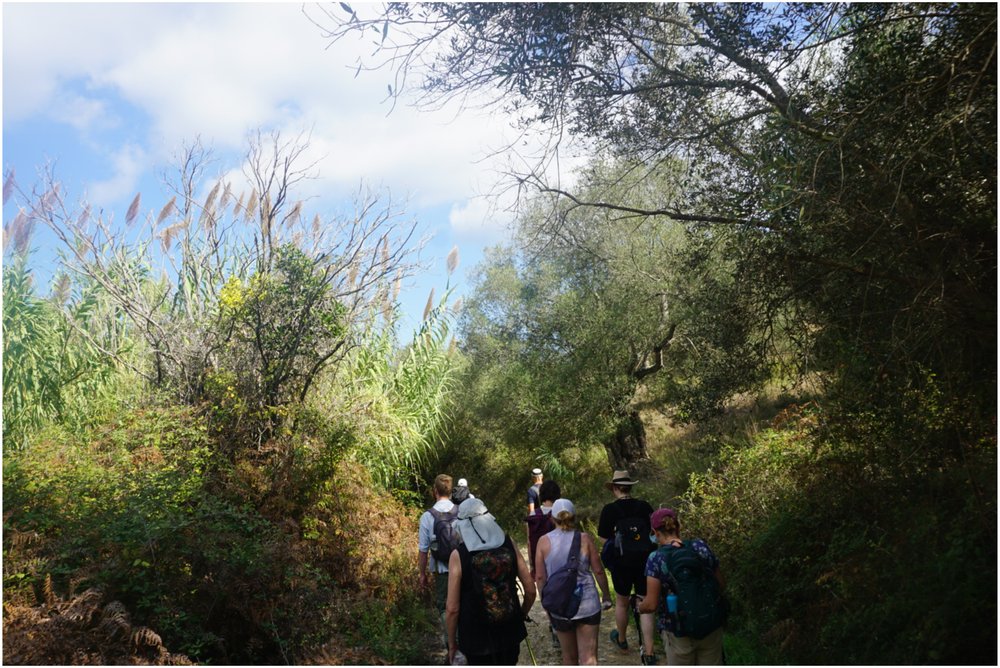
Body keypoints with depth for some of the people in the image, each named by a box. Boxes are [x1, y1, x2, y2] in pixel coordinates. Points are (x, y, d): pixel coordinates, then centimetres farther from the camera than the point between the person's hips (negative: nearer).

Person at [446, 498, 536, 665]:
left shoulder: (458, 555, -15)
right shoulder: (509, 544, -6)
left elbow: (452, 608, -13)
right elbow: (530, 590, -3)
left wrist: (452, 643, 1)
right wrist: (522, 615, 16)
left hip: (476, 638, -3)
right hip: (510, 633, 3)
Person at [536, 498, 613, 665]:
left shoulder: (544, 541, -6)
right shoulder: (584, 538, -7)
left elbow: (540, 577, -3)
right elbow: (598, 571, -2)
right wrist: (606, 595, 13)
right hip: (587, 604, -1)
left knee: (569, 656, 19)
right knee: (589, 658, 2)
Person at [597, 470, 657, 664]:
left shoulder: (609, 509, -7)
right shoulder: (644, 506, 0)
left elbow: (605, 539, -4)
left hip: (622, 562, -2)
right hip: (646, 561, 2)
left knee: (622, 603, 19)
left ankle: (621, 640, 38)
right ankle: (648, 653, 5)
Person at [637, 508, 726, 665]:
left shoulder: (656, 558, -15)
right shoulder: (700, 546, -5)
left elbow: (651, 605, -15)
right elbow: (721, 584, 4)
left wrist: (639, 607, 6)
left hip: (679, 631, -3)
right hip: (710, 626, 3)